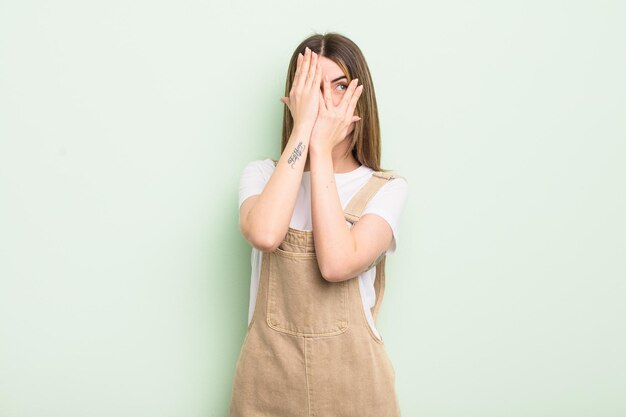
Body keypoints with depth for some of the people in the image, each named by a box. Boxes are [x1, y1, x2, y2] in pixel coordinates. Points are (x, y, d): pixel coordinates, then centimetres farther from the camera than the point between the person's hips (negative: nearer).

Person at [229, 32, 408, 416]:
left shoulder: (387, 188, -5)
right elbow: (264, 235, -23)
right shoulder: (262, 174, 0)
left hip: (352, 377, -1)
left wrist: (322, 149, -18)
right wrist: (302, 131, -19)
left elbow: (337, 264, -23)